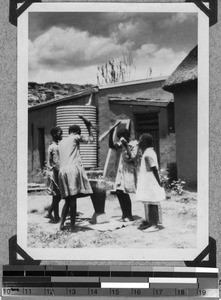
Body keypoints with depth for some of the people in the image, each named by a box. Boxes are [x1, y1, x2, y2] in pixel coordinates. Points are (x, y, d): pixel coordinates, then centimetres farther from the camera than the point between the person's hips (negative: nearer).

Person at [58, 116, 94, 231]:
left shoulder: (61, 142, 24)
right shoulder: (75, 138, 5)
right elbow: (91, 139, 14)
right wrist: (89, 127, 23)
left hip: (62, 171, 7)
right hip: (73, 169, -6)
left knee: (68, 200, 12)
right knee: (73, 198, -7)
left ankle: (62, 224, 5)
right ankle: (72, 225, -8)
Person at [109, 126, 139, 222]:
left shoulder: (134, 144, -9)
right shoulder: (122, 144, 11)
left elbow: (132, 158, -18)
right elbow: (111, 146, 11)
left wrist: (126, 145, -20)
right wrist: (111, 134, 2)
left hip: (129, 171, -7)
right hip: (121, 170, 7)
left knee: (124, 192, -11)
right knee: (118, 191, 3)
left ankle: (129, 215, 2)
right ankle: (125, 214, 16)